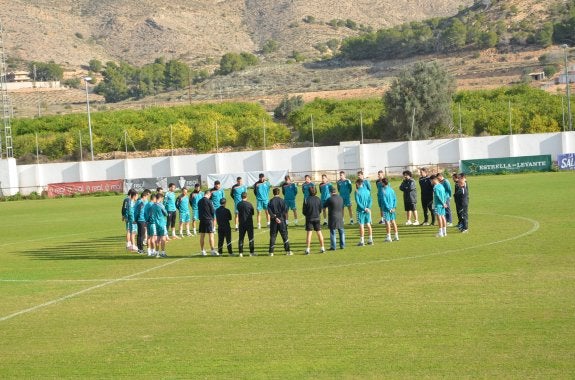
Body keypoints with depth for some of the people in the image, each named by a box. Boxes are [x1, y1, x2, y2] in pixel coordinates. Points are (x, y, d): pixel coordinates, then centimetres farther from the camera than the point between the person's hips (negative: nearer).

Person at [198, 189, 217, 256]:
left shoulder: (199, 202, 6)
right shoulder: (209, 201, -11)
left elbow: (199, 211, 11)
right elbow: (213, 211, -7)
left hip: (202, 220, 5)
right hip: (209, 220, -5)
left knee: (202, 236, 9)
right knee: (211, 235, -4)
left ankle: (202, 251, 13)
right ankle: (212, 250, -8)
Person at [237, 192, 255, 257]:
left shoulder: (239, 204, 0)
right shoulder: (249, 204, -8)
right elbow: (252, 214, 0)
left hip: (241, 223, 2)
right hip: (249, 223, -2)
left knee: (241, 238, 7)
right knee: (251, 238, 5)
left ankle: (241, 252, 4)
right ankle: (252, 252, 4)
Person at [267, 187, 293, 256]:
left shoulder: (270, 201, 1)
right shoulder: (282, 201, -2)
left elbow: (269, 211, -11)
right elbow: (285, 210, -8)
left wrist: (275, 217, -14)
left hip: (273, 221, 1)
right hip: (281, 220, -1)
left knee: (272, 236, 6)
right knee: (285, 236, 5)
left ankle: (271, 252, 2)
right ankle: (288, 251, 4)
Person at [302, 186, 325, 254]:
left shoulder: (306, 200, -12)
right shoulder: (318, 199, -3)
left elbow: (304, 211, -7)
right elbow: (320, 210, 4)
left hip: (309, 218, -2)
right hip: (317, 218, 2)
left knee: (309, 234, 0)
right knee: (319, 233, 10)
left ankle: (307, 249, -3)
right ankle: (322, 248, 13)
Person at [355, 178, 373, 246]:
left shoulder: (357, 191, -9)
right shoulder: (367, 191, 7)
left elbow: (357, 202, -16)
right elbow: (370, 200, 1)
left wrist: (364, 208, -15)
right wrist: (368, 208, -8)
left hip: (360, 210, -5)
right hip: (367, 210, 5)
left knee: (361, 225, -2)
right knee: (368, 224, 12)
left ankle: (362, 241, -2)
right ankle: (370, 240, 15)